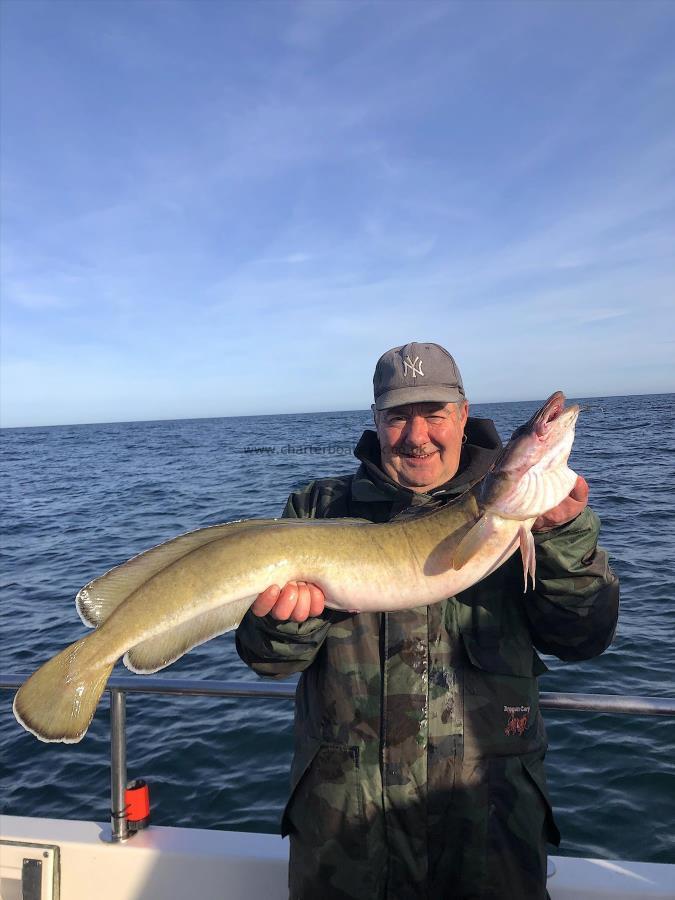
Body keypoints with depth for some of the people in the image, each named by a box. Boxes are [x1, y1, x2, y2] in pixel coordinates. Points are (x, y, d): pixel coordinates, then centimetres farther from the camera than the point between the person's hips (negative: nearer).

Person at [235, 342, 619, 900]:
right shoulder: (320, 508, 1)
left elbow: (585, 638, -6)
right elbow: (269, 660, -3)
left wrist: (563, 536, -22)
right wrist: (287, 621, -26)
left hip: (487, 802, 0)